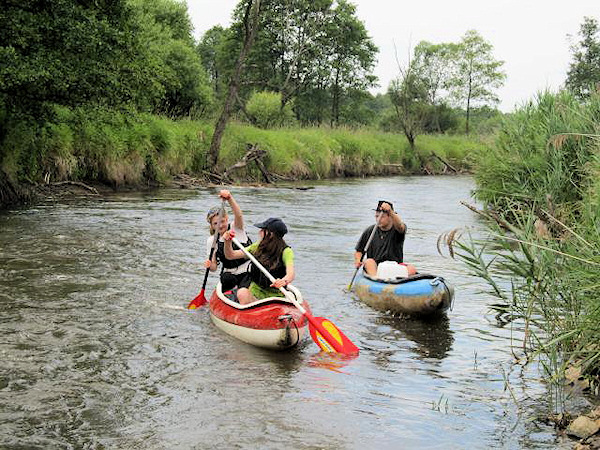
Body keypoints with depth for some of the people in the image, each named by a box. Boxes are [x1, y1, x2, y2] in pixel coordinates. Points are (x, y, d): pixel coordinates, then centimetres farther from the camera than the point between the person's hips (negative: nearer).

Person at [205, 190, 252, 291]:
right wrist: (210, 265, -23)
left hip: (248, 272, -4)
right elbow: (214, 268, 2)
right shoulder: (211, 241, 2)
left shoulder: (236, 228, -7)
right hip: (229, 275, 4)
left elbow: (238, 215, -32)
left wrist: (230, 198, -48)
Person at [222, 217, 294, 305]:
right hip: (255, 296, 2)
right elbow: (231, 255, 9)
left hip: (276, 296, -2)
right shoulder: (257, 247, 7)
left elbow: (291, 273, -25)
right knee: (242, 292, -30)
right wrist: (228, 242, -11)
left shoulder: (285, 251, -7)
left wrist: (284, 281, -49)